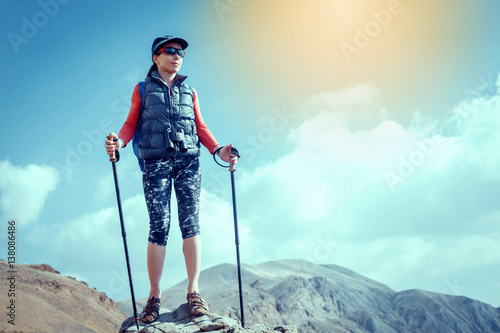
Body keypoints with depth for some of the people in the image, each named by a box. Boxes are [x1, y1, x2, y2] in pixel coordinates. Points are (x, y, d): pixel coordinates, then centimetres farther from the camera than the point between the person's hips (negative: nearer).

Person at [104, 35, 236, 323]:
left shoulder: (189, 91, 19)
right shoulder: (143, 89, 13)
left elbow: (201, 127, 16)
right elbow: (131, 124, 8)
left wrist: (218, 150, 1)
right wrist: (118, 142, -13)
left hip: (188, 161, 2)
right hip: (156, 162, -2)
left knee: (191, 222, -6)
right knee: (159, 227, -6)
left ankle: (193, 291, -2)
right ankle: (155, 296, 2)